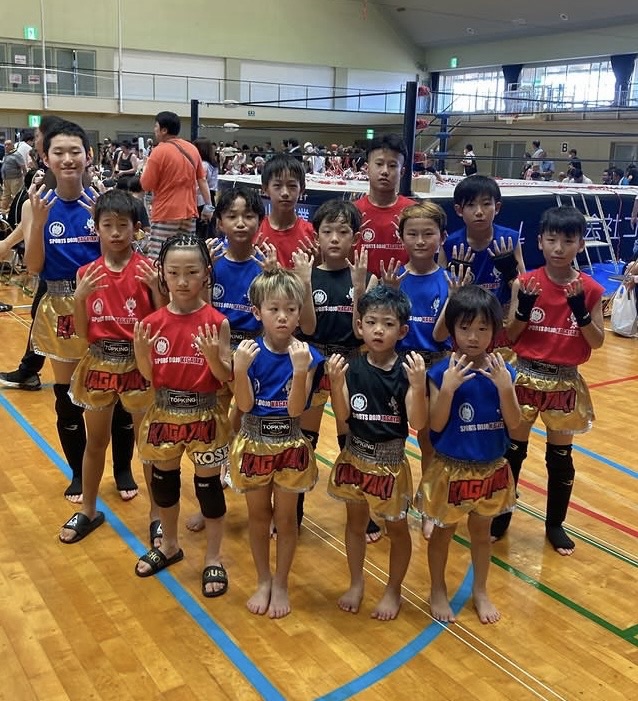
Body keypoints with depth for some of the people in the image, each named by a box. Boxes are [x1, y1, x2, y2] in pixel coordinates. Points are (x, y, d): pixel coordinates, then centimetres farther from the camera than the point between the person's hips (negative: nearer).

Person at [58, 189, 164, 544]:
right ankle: (88, 511, 37)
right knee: (95, 442, 19)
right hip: (99, 366, 3)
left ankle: (157, 515, 26)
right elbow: (82, 333, -3)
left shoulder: (147, 269, -9)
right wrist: (80, 296, -17)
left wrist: (155, 287, -23)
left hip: (138, 365, -3)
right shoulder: (87, 273, -1)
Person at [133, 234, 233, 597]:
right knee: (163, 479, 19)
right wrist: (141, 351, -20)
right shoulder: (154, 322, -4)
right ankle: (170, 545, 42)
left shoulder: (216, 322, -13)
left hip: (204, 415, -4)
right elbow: (149, 374, -1)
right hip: (164, 414, 4)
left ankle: (214, 559, 26)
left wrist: (213, 356, -31)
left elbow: (225, 377, -11)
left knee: (208, 484, 8)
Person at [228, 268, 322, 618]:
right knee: (258, 514, 16)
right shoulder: (249, 350, -10)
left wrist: (300, 371, -33)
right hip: (254, 444, 1)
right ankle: (263, 580, 35)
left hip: (289, 447, -1)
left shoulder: (306, 354, -13)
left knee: (285, 517, 12)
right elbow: (244, 405, -15)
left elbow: (296, 409, -19)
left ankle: (281, 583, 31)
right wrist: (240, 369, -30)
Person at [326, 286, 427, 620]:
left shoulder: (408, 369, -15)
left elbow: (418, 423, -21)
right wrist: (336, 382, -29)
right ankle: (356, 583, 42)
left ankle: (393, 590, 36)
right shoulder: (351, 367, -9)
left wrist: (418, 385, -36)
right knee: (355, 523, 20)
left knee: (396, 528, 14)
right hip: (355, 458, 3)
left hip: (390, 462, -2)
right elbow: (342, 416, -13)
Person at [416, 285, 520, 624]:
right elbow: (436, 425, -17)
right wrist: (448, 389, -31)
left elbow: (514, 424, -10)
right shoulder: (442, 372, -16)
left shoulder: (502, 371, -8)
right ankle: (438, 591, 36)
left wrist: (504, 387, -25)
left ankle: (480, 591, 41)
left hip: (491, 469, 3)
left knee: (481, 531, 21)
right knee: (443, 531, 15)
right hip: (450, 469, -3)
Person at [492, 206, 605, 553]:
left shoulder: (590, 289, -5)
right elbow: (510, 336, -7)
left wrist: (581, 309, -22)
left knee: (560, 455, 13)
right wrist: (524, 307, -24)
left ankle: (555, 524, 30)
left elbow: (597, 341, -8)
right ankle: (500, 516, 28)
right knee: (513, 450, 11)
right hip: (526, 377, -1)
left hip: (566, 382, 1)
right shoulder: (526, 283, -8)